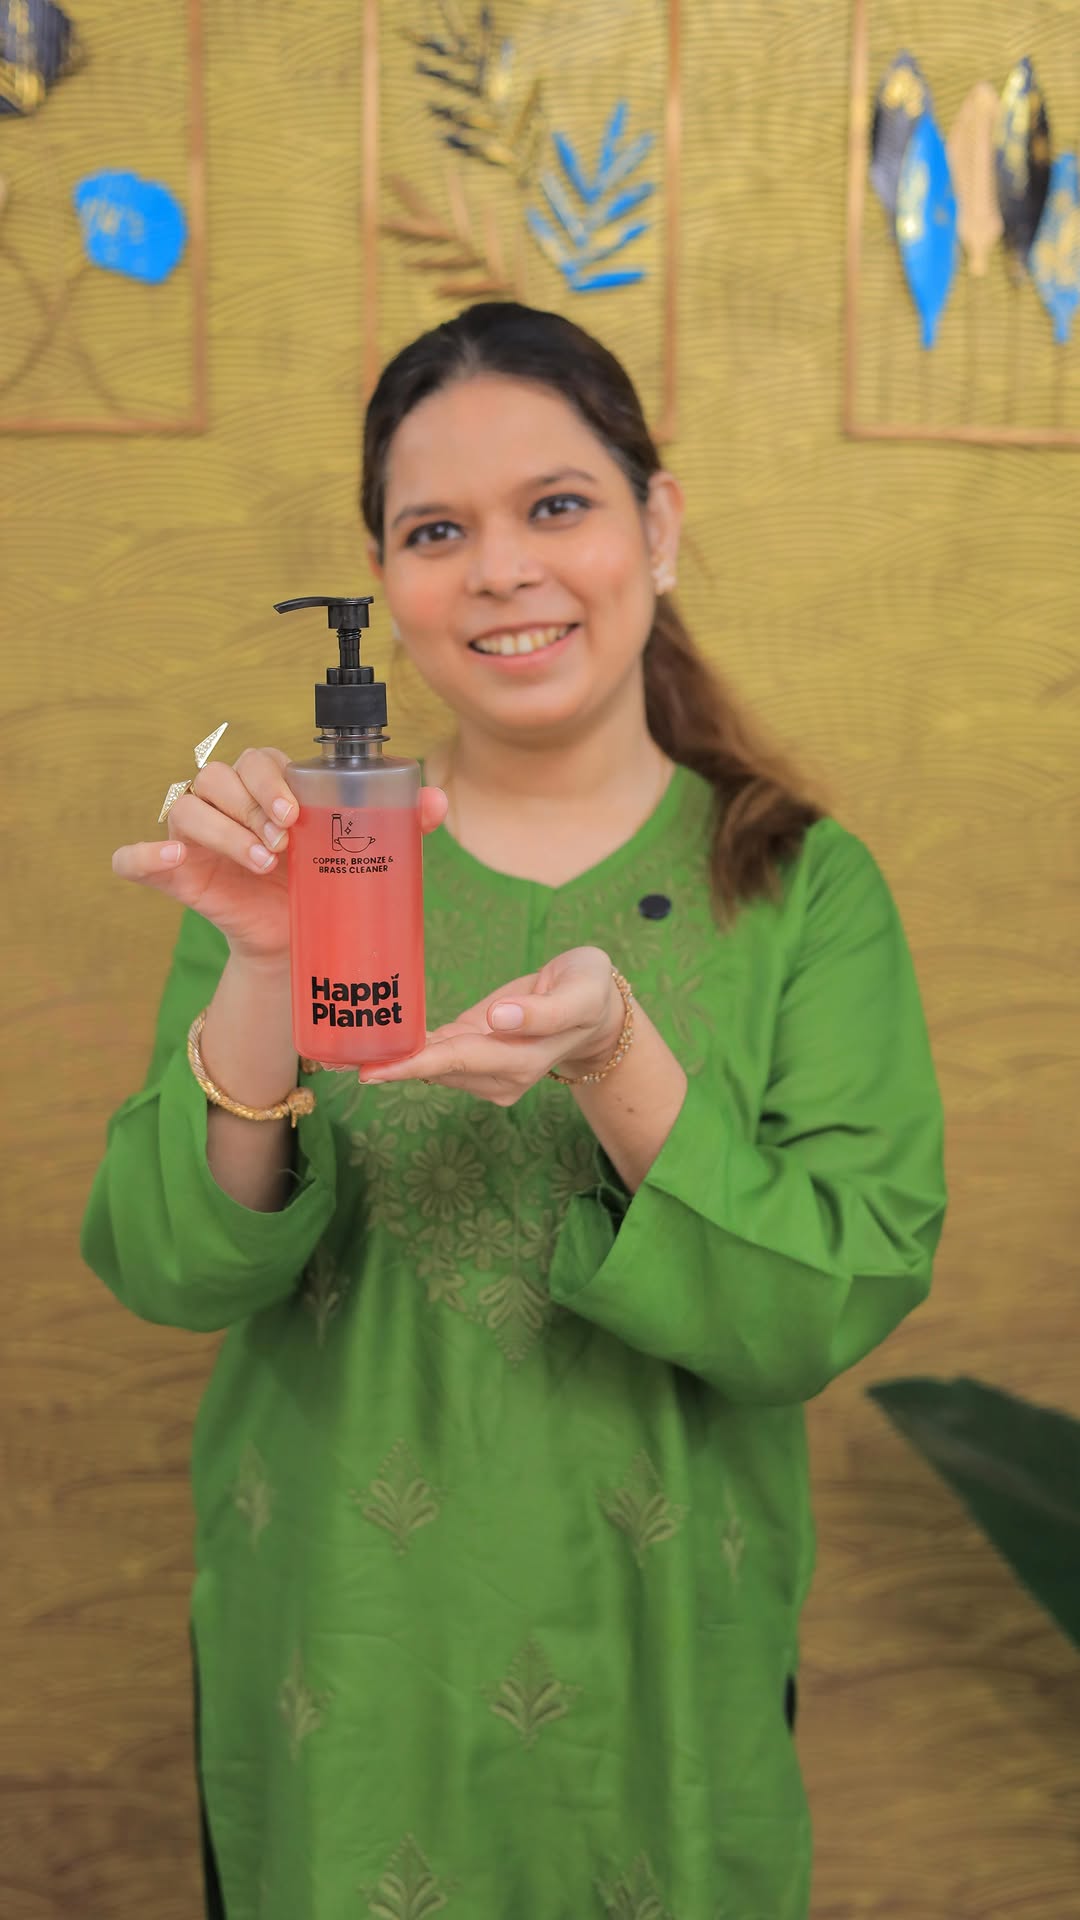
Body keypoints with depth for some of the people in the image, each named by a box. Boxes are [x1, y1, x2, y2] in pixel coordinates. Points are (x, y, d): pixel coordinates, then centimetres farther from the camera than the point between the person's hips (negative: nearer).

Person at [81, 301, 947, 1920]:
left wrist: (617, 1057, -31)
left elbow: (840, 1300, -16)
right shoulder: (309, 857, -4)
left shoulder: (805, 887, -7)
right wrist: (262, 979, -28)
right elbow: (170, 1271, -11)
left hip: (656, 1678, 0)